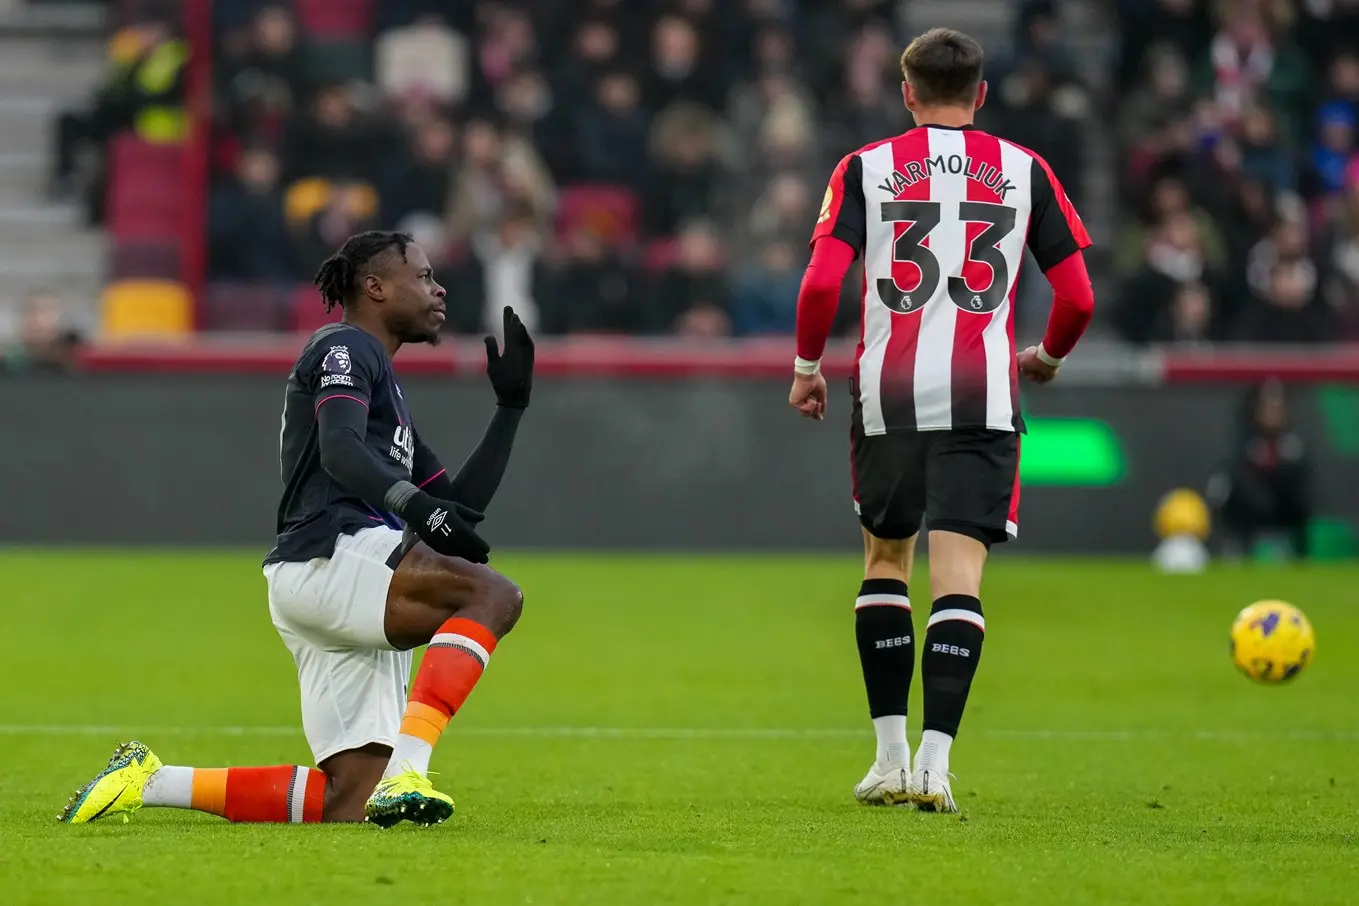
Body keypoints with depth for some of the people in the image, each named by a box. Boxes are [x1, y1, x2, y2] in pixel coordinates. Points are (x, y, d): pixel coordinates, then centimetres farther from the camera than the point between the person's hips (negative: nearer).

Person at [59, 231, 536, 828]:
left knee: (349, 800, 0)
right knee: (494, 595, -28)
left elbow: (460, 506, 33)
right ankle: (406, 769, -39)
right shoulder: (345, 348, 4)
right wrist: (412, 503, -32)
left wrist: (510, 407, 29)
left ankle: (152, 783, 6)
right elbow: (340, 451, -16)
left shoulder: (382, 382, 33)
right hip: (332, 557, -9)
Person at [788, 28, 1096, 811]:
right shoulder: (1024, 170, 8)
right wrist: (1049, 356, 25)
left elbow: (821, 281, -5)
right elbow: (1078, 297, 5)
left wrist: (807, 366, 10)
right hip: (983, 396, -1)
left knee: (885, 558, 17)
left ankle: (891, 757, 15)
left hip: (889, 395, 1)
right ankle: (935, 761, -17)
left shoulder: (866, 167, 6)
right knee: (959, 574, -3)